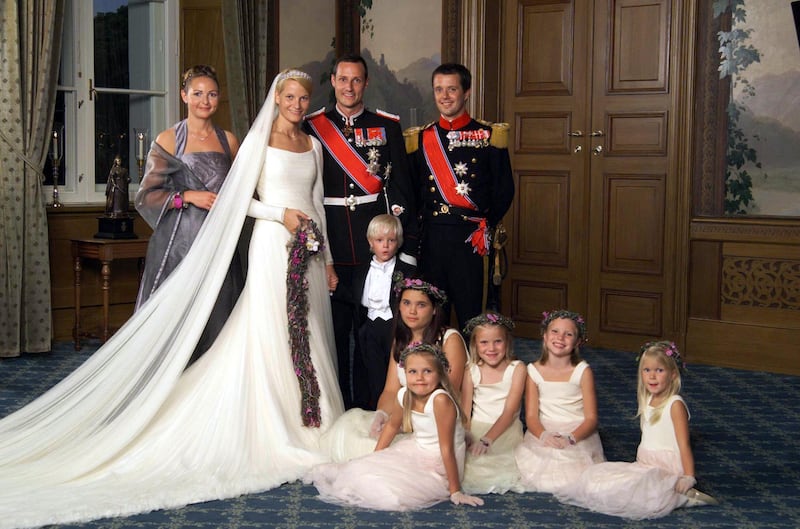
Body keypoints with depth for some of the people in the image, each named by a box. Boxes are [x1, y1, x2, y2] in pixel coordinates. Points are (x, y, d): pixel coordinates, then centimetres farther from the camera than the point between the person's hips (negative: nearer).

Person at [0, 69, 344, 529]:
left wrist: (328, 260, 15)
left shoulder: (314, 145, 15)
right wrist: (281, 214, -15)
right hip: (273, 246, -6)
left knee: (309, 334, 7)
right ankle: (276, 434, -2)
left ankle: (312, 428, 14)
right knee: (271, 334, -6)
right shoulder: (259, 139, -1)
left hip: (309, 249, 6)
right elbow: (238, 198, -4)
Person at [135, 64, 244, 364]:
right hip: (178, 243, -3)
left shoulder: (228, 140, 12)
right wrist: (188, 197, -13)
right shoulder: (168, 140, 0)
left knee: (217, 322, 2)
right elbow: (146, 196, -3)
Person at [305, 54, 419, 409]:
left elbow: (401, 184, 5)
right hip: (331, 242, 0)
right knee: (334, 328, 4)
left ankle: (368, 407, 14)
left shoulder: (387, 126, 8)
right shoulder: (313, 126, 7)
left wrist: (406, 241, -2)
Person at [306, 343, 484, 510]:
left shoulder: (440, 400, -29)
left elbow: (447, 448, -26)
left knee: (392, 496, -23)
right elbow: (392, 426, 12)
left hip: (438, 467, -6)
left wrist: (455, 492, -20)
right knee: (363, 471, -9)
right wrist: (374, 459, 13)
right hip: (414, 451, 6)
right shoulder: (404, 395, -8)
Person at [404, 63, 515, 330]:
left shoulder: (490, 135, 3)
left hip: (472, 239, -3)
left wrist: (486, 227, -6)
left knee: (472, 318, -1)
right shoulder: (419, 138, 11)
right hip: (431, 239, 3)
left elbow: (504, 189, 3)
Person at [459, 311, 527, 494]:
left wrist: (486, 440, -22)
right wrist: (466, 437, -21)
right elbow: (465, 411, 0)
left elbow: (509, 411, -10)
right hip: (476, 431, 1)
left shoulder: (517, 368, -3)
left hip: (506, 433, -1)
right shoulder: (472, 371, 3)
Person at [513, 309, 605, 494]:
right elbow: (531, 416, -1)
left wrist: (571, 438, -23)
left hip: (578, 435, -2)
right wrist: (544, 435, -23)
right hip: (543, 434, 2)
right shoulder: (534, 371, 3)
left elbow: (591, 418, -5)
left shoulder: (583, 371, -3)